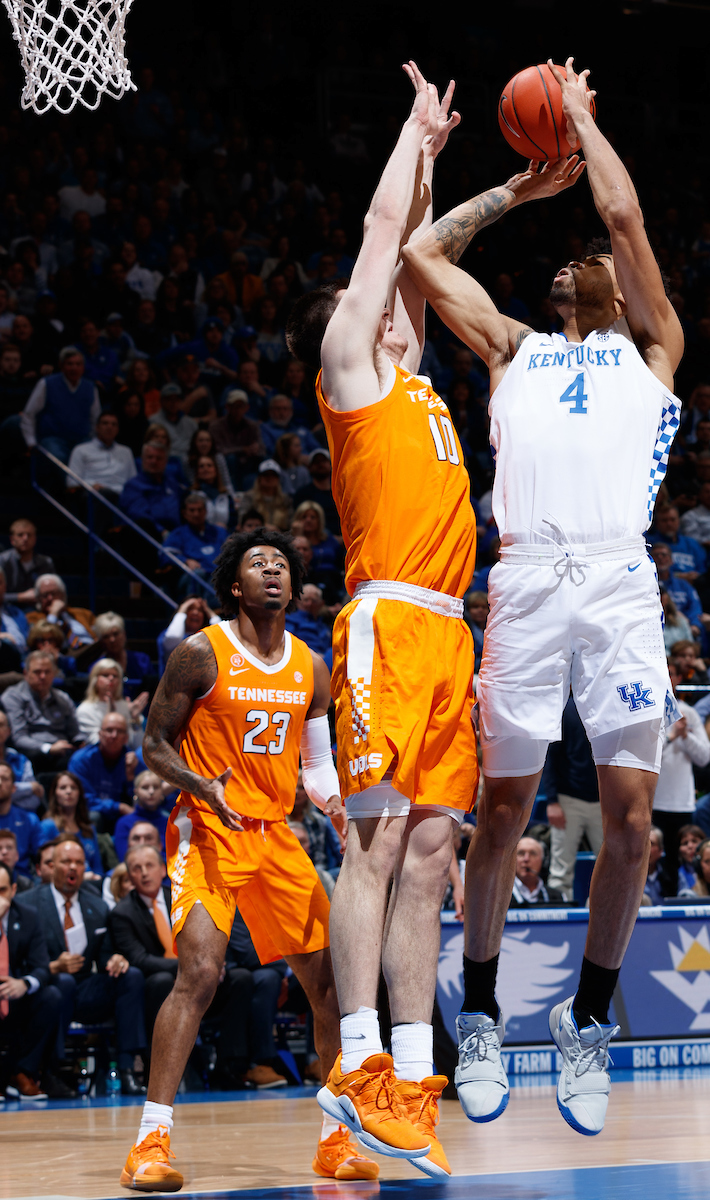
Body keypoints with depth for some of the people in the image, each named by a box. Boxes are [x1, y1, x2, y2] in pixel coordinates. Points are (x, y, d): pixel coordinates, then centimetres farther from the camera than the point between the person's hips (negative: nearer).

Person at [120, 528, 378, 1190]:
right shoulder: (201, 653, -6)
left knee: (331, 978, 2)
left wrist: (337, 801, -4)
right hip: (208, 832, -6)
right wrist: (203, 786, -21)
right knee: (199, 971, -22)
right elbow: (156, 743, -2)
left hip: (276, 835, 6)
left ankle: (337, 1136, 14)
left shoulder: (311, 668, 9)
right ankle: (151, 1141, -20)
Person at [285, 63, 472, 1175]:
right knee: (380, 838, -12)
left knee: (429, 849, 2)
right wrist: (419, 124, 20)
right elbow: (382, 226, 9)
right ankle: (360, 1064, -15)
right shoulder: (347, 365, 5)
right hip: (390, 623, -8)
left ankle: (412, 1073, 0)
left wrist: (428, 155, 35)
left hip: (445, 628, 8)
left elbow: (410, 248, 37)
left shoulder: (408, 376, 24)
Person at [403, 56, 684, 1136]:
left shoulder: (651, 350, 21)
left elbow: (625, 215, 11)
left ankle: (589, 1018, 8)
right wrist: (519, 188, 31)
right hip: (528, 579, 1)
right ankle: (481, 1014, 13)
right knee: (504, 806, 1)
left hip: (621, 580, -1)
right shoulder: (516, 350, 26)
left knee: (631, 813, -6)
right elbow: (425, 253, 26)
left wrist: (580, 116, 23)